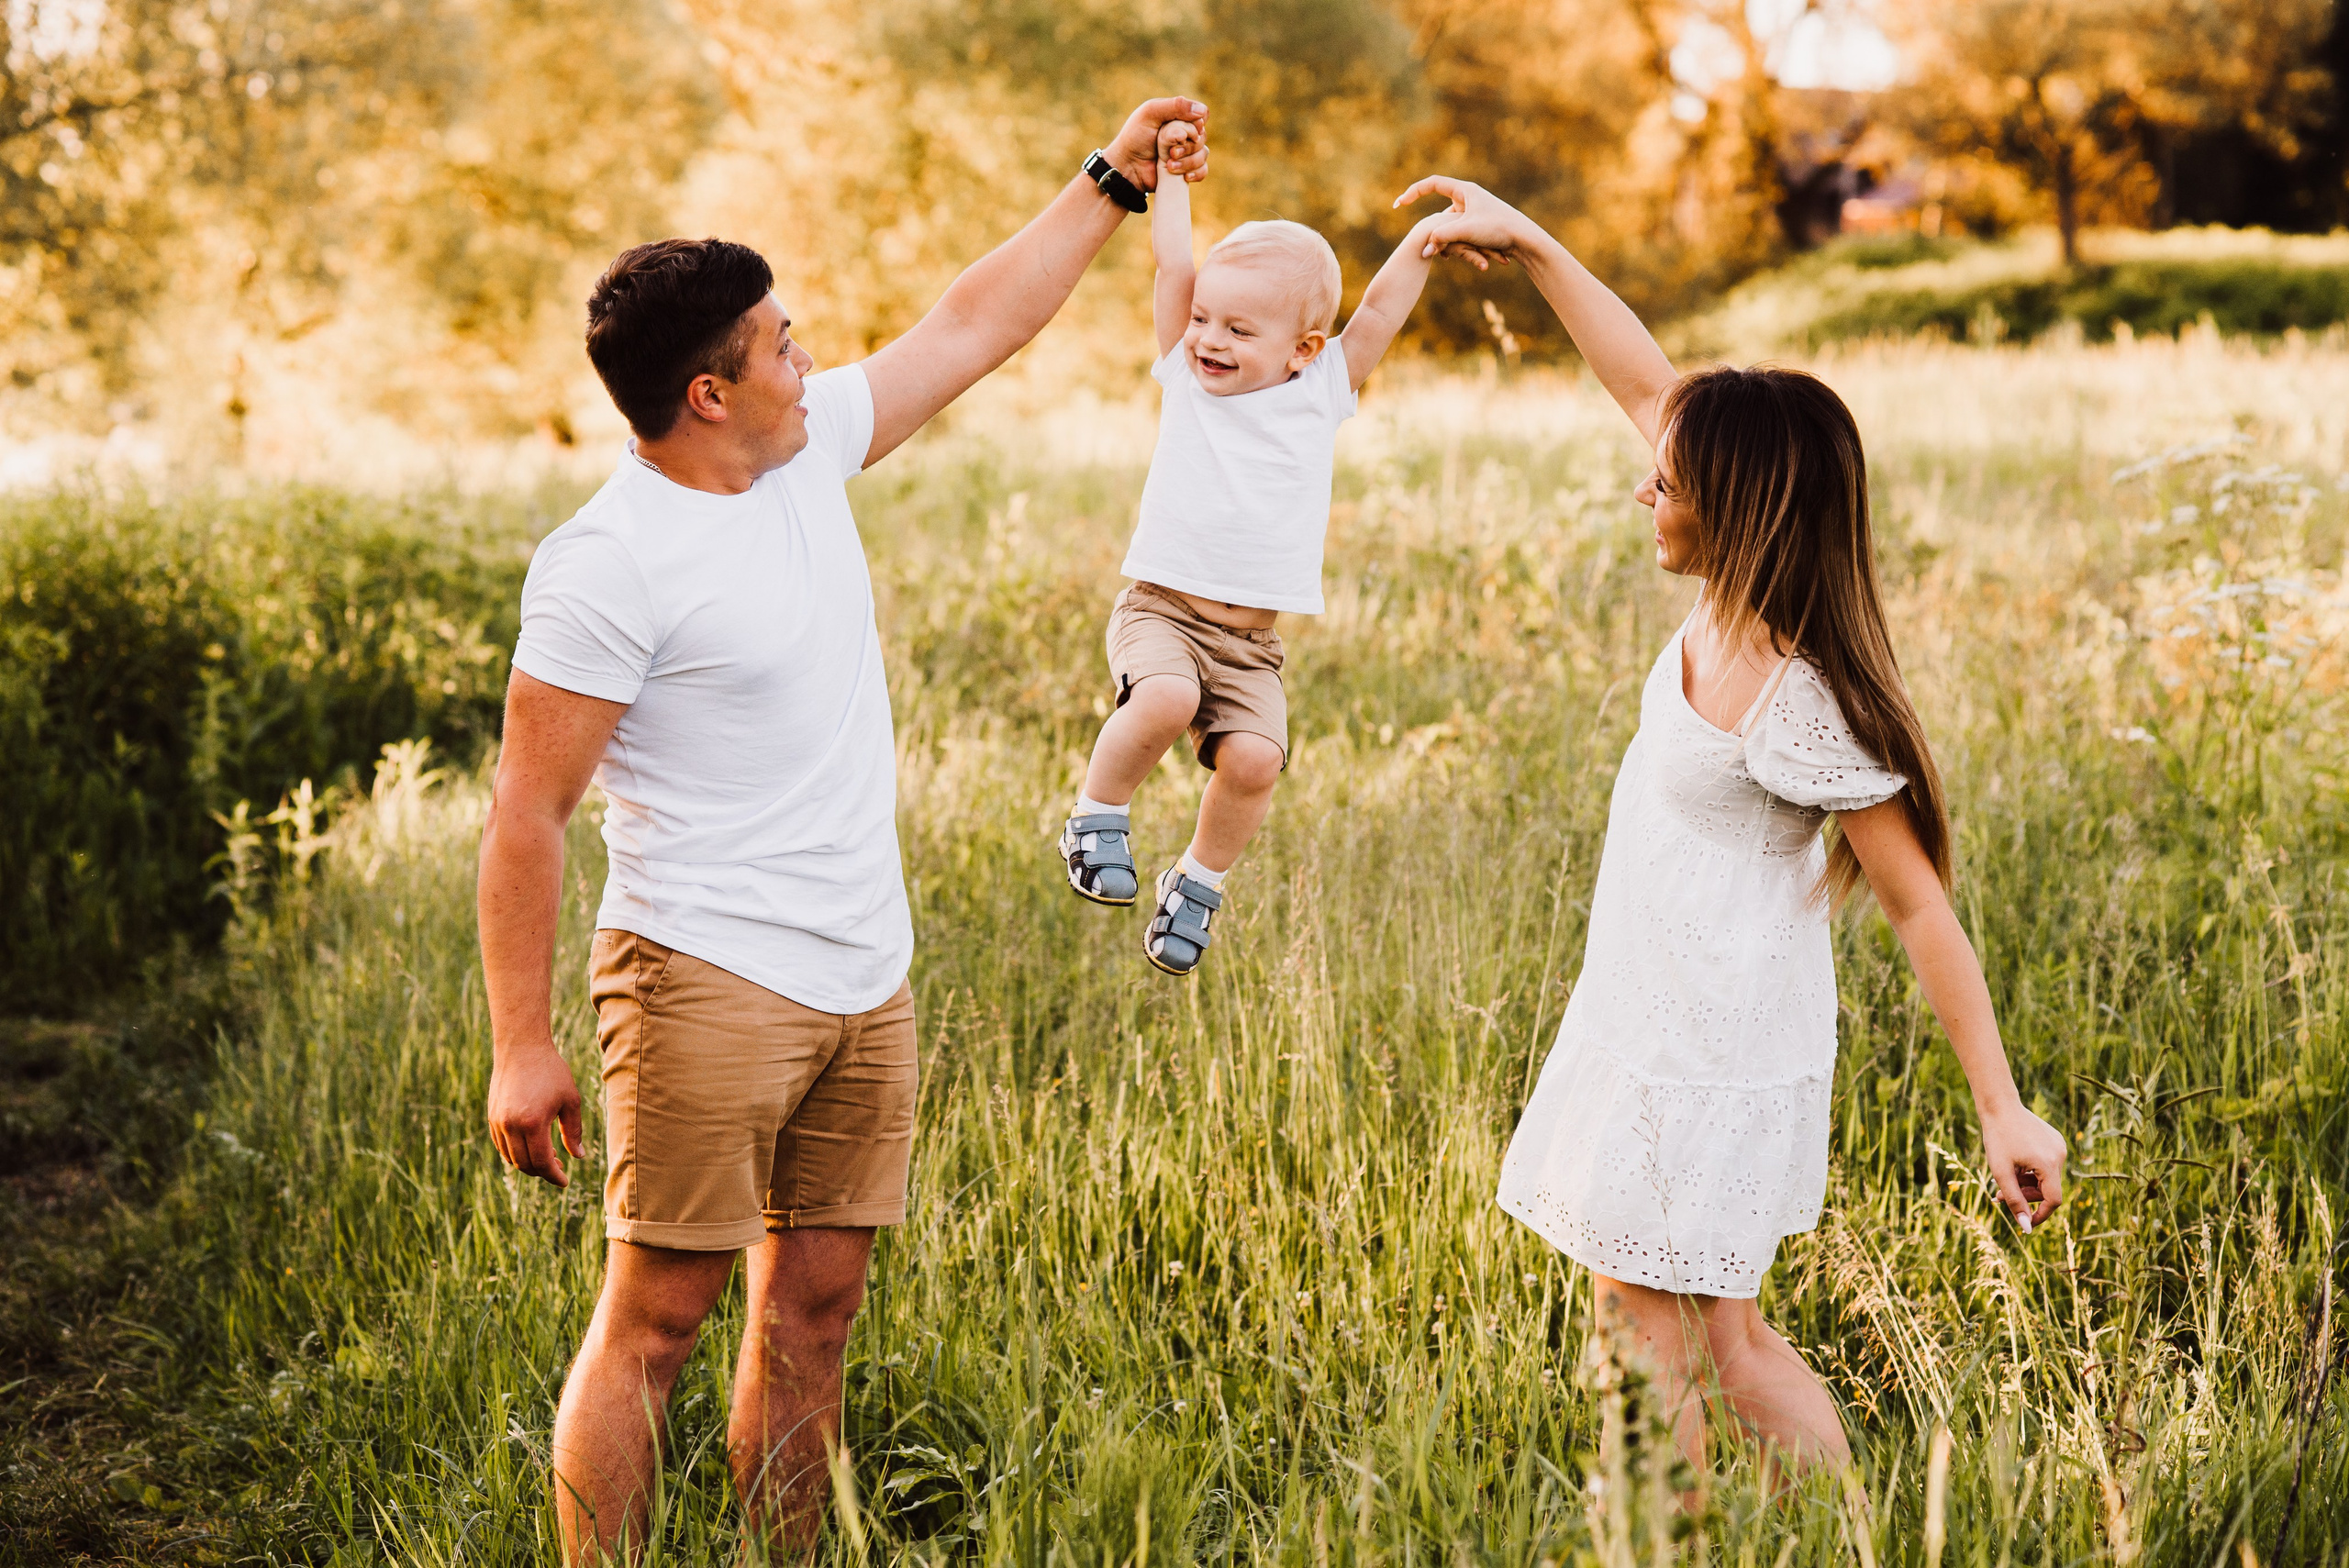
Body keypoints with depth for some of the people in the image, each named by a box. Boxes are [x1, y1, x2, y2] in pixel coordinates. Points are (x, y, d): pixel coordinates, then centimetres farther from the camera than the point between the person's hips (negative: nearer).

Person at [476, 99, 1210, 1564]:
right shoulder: (609, 563, -16)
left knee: (814, 1308, 11)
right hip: (709, 986, -8)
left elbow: (974, 326, 19)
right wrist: (524, 1048, -16)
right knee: (655, 1319, -4)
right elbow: (527, 814, -15)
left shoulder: (809, 450, 7)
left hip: (866, 984, 8)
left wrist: (1111, 183, 22)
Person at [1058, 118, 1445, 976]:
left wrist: (1426, 243, -9)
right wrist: (1170, 171, 3)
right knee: (1165, 698, -32)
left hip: (1251, 641, 1)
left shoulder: (1320, 393, 5)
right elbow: (1173, 265, 1)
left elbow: (1380, 307, 1)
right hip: (1162, 607, -1)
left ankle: (1199, 880, 7)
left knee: (1253, 758, -20)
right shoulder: (1185, 377, 4)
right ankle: (1099, 814, -5)